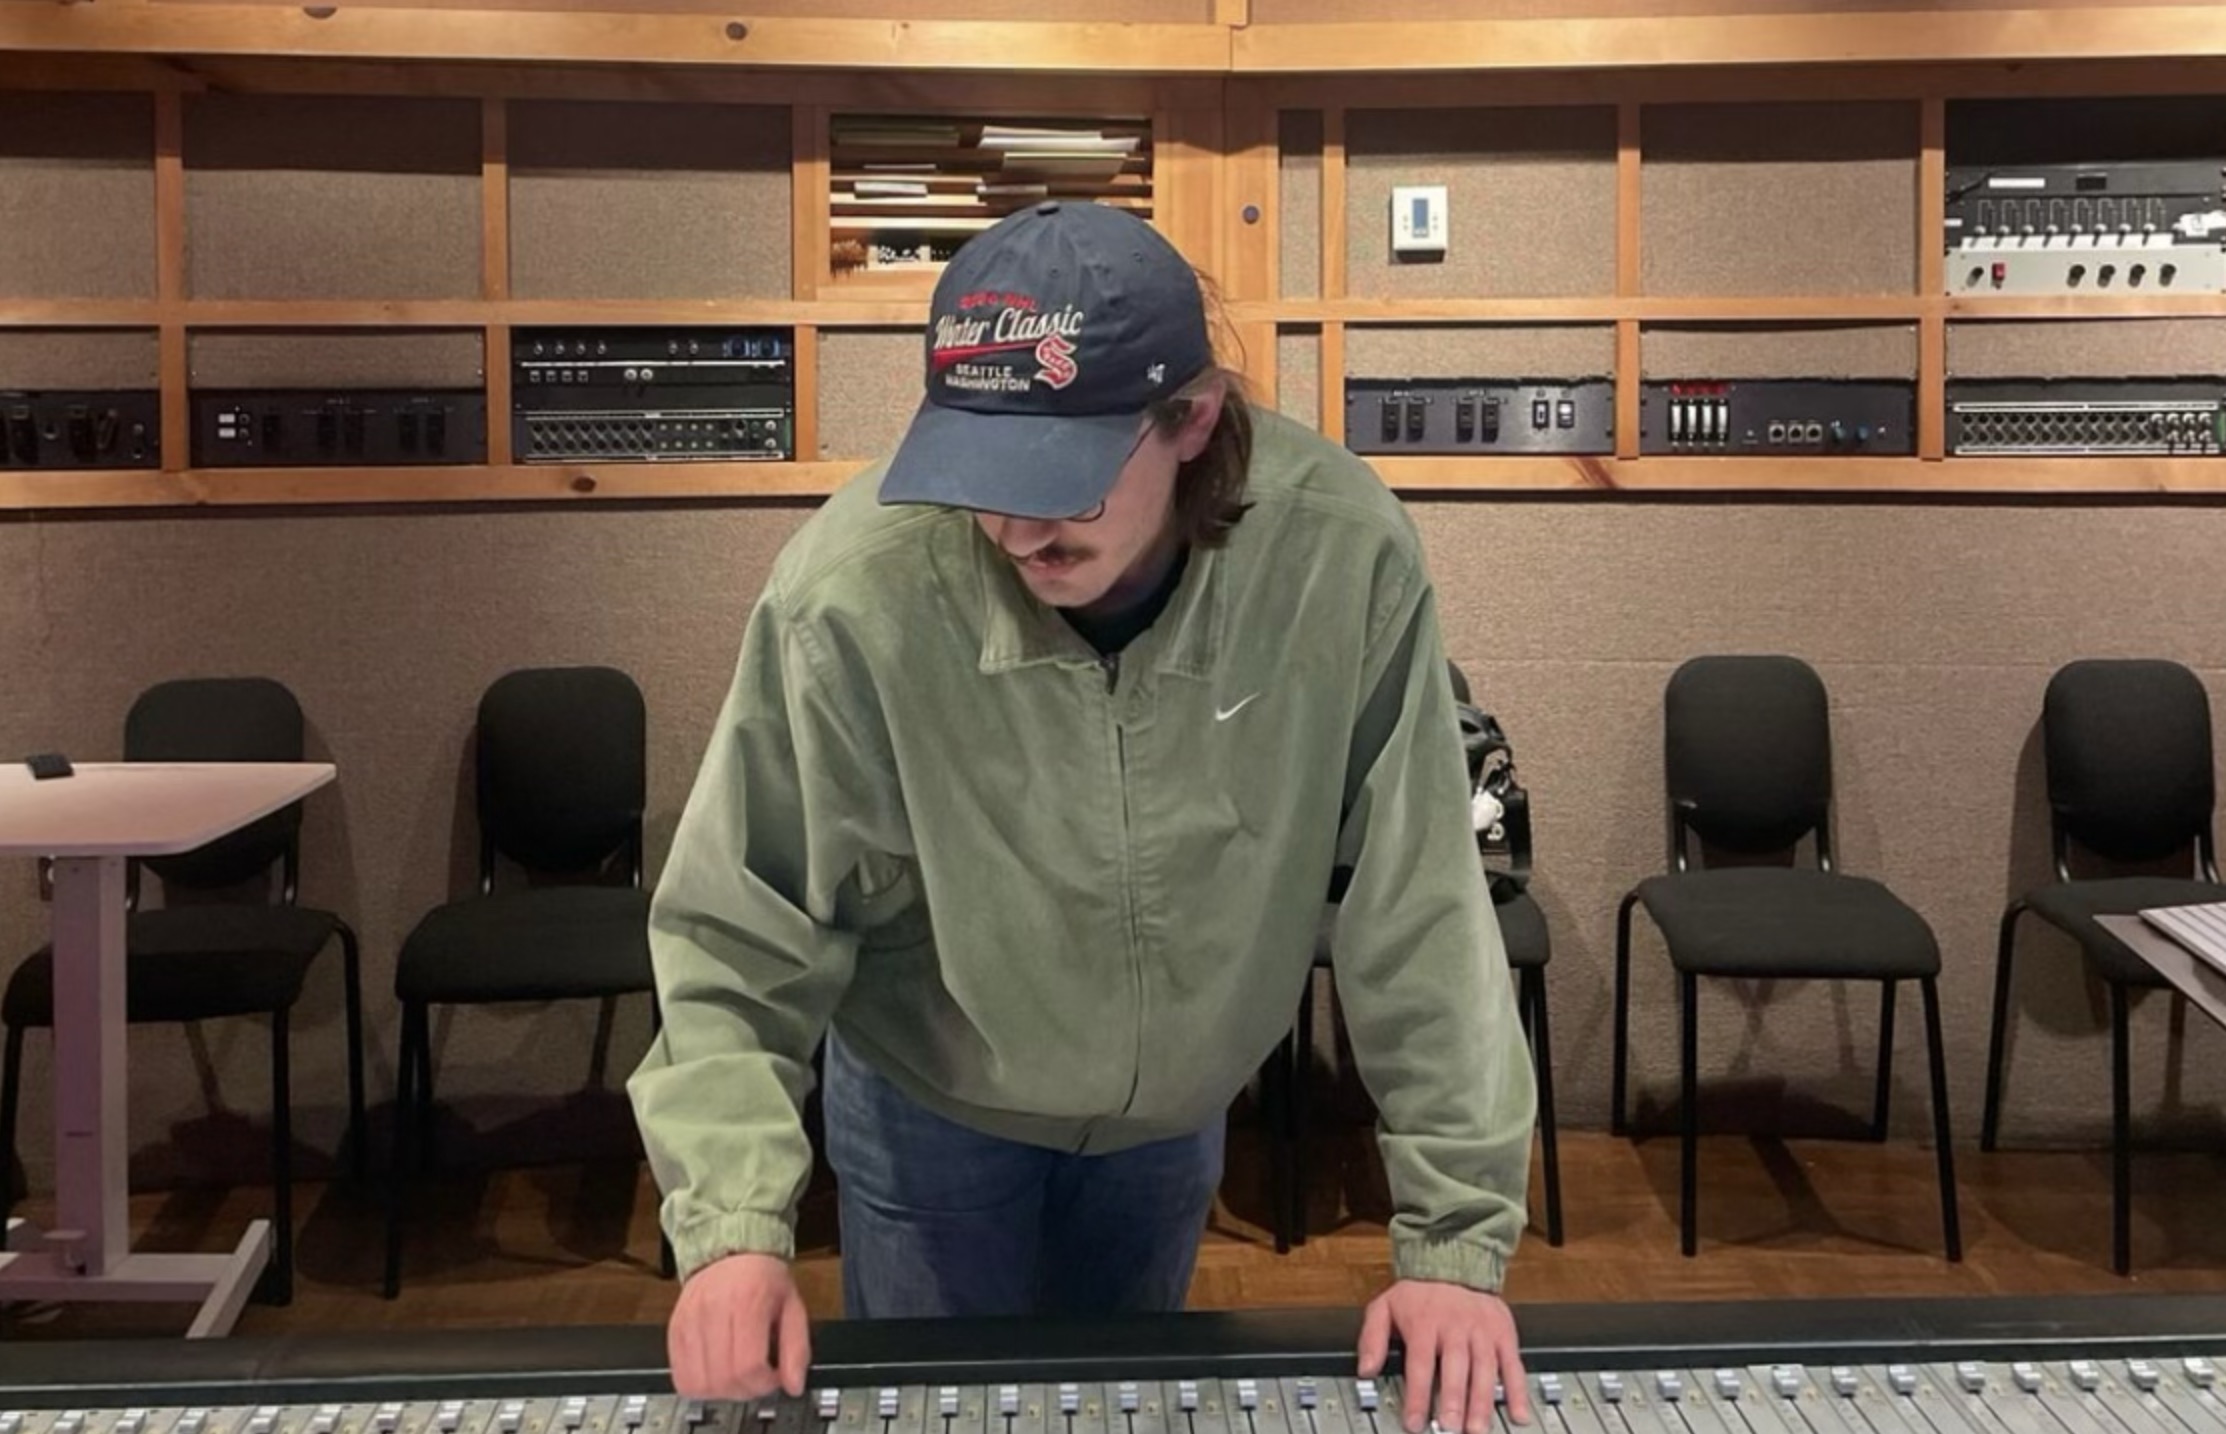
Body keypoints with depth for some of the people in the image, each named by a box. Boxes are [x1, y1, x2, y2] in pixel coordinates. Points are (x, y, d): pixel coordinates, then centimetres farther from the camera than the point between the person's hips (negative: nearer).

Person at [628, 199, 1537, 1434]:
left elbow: (1418, 908, -21)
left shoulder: (1341, 555, -29)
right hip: (932, 1111, -2)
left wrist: (1452, 1234, -18)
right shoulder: (850, 594, -33)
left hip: (1176, 1109, 2)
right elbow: (737, 937, -21)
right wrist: (732, 1223, -31)